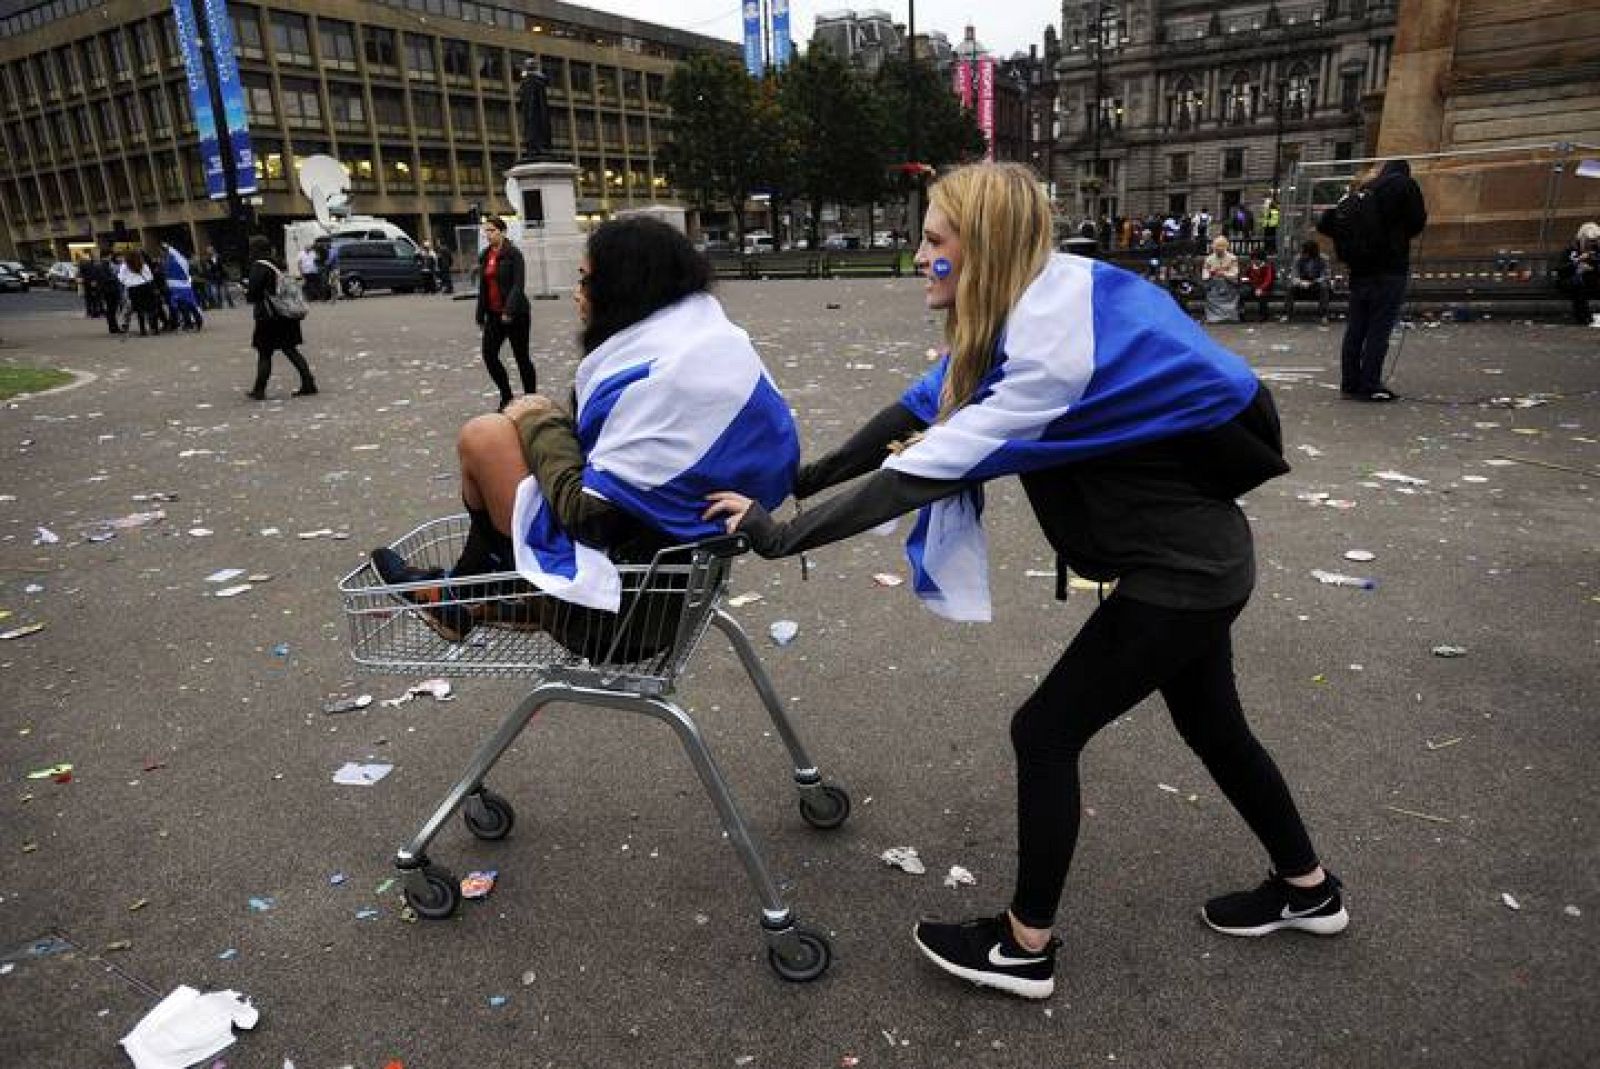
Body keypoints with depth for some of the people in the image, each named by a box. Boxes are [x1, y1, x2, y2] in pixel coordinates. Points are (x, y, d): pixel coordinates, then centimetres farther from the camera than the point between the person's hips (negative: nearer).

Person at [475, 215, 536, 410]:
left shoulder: (513, 254, -9)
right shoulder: (485, 256, 11)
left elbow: (518, 285, -17)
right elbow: (482, 288, 16)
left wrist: (509, 311, -26)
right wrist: (480, 315, 14)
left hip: (516, 314, -7)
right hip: (494, 314, 7)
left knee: (521, 357, 2)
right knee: (489, 355, 2)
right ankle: (506, 397, 15)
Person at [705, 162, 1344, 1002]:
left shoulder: (1054, 349, -29)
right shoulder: (1031, 316, 0)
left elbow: (935, 467, -33)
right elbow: (917, 413, 3)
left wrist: (783, 534, -27)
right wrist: (811, 476, 2)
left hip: (1182, 568, -10)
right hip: (1193, 555, 10)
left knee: (1046, 732, -1)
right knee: (1210, 723, 24)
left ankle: (1025, 948, 17)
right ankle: (1308, 889, 46)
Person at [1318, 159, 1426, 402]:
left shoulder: (1360, 191, 12)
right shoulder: (1405, 185, 0)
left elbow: (1324, 223, 8)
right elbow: (1418, 222, -3)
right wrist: (1398, 234, 16)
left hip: (1359, 270, 5)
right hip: (1390, 269, -5)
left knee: (1355, 328, 7)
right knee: (1379, 329, -5)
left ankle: (1349, 384, 9)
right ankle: (1370, 386, -7)